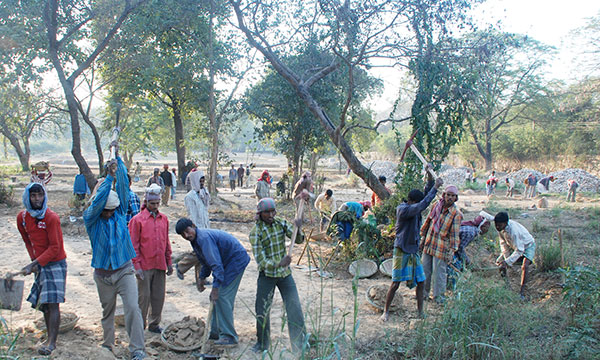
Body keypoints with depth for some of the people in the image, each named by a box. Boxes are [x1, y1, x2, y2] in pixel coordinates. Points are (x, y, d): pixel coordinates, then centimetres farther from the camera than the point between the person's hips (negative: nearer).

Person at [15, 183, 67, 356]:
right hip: (40, 265, 6)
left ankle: (52, 342, -8)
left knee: (52, 302, -11)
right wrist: (34, 260, 5)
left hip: (55, 264, -6)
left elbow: (55, 248, -18)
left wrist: (34, 264, -21)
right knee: (44, 304, 11)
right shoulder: (22, 217, 1)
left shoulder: (51, 218, -18)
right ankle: (50, 338, 23)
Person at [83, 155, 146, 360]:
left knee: (132, 308, -13)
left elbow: (123, 187, -8)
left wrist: (118, 159, -12)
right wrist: (109, 177, -29)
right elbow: (98, 201, -24)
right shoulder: (91, 219, -5)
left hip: (124, 271, 0)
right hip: (103, 274, 0)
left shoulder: (119, 212, 0)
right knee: (107, 312, 15)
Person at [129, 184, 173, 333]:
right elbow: (133, 245, -6)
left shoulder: (164, 219, 10)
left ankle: (154, 324, 23)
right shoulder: (137, 220, -5)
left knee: (159, 296, 9)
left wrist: (169, 262, 14)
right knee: (144, 296, 2)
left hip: (160, 265, 5)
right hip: (145, 265, -4)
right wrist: (137, 266, -11)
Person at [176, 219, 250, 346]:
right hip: (228, 262, 11)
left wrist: (216, 287, -31)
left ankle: (229, 336, -9)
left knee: (222, 296, -14)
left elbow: (216, 263, -30)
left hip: (236, 260, -10)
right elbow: (206, 261, 24)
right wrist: (202, 277, 19)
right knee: (218, 297, 12)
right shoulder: (195, 239, 8)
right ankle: (216, 332, 22)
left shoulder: (204, 238, -25)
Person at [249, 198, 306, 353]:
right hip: (266, 275, -3)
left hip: (285, 273, 3)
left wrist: (298, 228, -23)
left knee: (295, 309, 2)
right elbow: (260, 259, -21)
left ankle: (300, 343, 16)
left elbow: (298, 240, -3)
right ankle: (262, 343, 29)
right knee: (262, 311, 7)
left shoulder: (281, 223, -2)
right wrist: (278, 264, -36)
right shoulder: (255, 232, -15)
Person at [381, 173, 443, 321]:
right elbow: (423, 204, -28)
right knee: (395, 283, -4)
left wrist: (431, 179, -6)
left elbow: (426, 197, 7)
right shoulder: (402, 210, -19)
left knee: (420, 281, 9)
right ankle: (386, 311, 9)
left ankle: (420, 312, 22)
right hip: (401, 251, -8)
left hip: (414, 250, 8)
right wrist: (435, 187, -24)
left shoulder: (414, 207, 6)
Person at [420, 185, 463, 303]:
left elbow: (454, 234, -10)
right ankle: (424, 293, 30)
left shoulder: (456, 214, -11)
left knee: (439, 273, 2)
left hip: (441, 248, -5)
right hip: (428, 244, 5)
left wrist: (452, 250, -14)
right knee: (425, 270, 13)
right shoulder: (437, 205, 2)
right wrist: (423, 238, 15)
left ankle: (438, 297, 19)